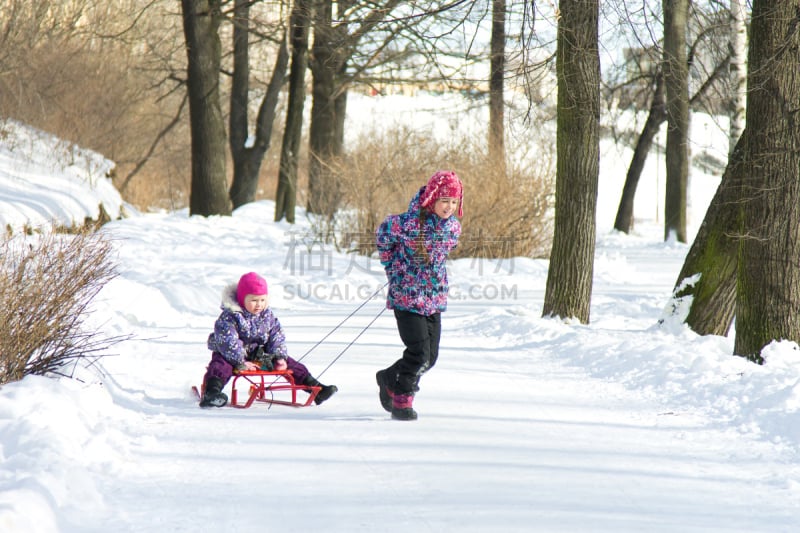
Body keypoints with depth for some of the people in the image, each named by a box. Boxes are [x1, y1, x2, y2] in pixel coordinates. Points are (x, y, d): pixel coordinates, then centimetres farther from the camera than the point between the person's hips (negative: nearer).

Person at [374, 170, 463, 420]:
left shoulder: (453, 226, -1)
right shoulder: (409, 222, -20)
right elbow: (383, 233, -1)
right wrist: (392, 266, 6)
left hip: (435, 298, 6)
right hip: (407, 296, -6)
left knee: (430, 356, 8)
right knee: (419, 352, -12)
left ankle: (389, 379, 32)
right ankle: (402, 400, 7)